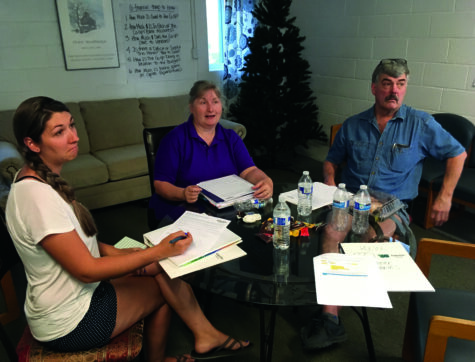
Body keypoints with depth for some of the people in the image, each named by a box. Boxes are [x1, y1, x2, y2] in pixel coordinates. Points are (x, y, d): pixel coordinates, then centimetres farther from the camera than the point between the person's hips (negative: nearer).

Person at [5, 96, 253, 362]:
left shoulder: (44, 178, 2)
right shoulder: (36, 195, -28)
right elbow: (86, 270, -25)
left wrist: (120, 254, -4)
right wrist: (157, 252, -22)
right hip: (70, 325, -8)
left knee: (162, 266, 5)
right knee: (165, 270, -2)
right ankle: (205, 337, 20)